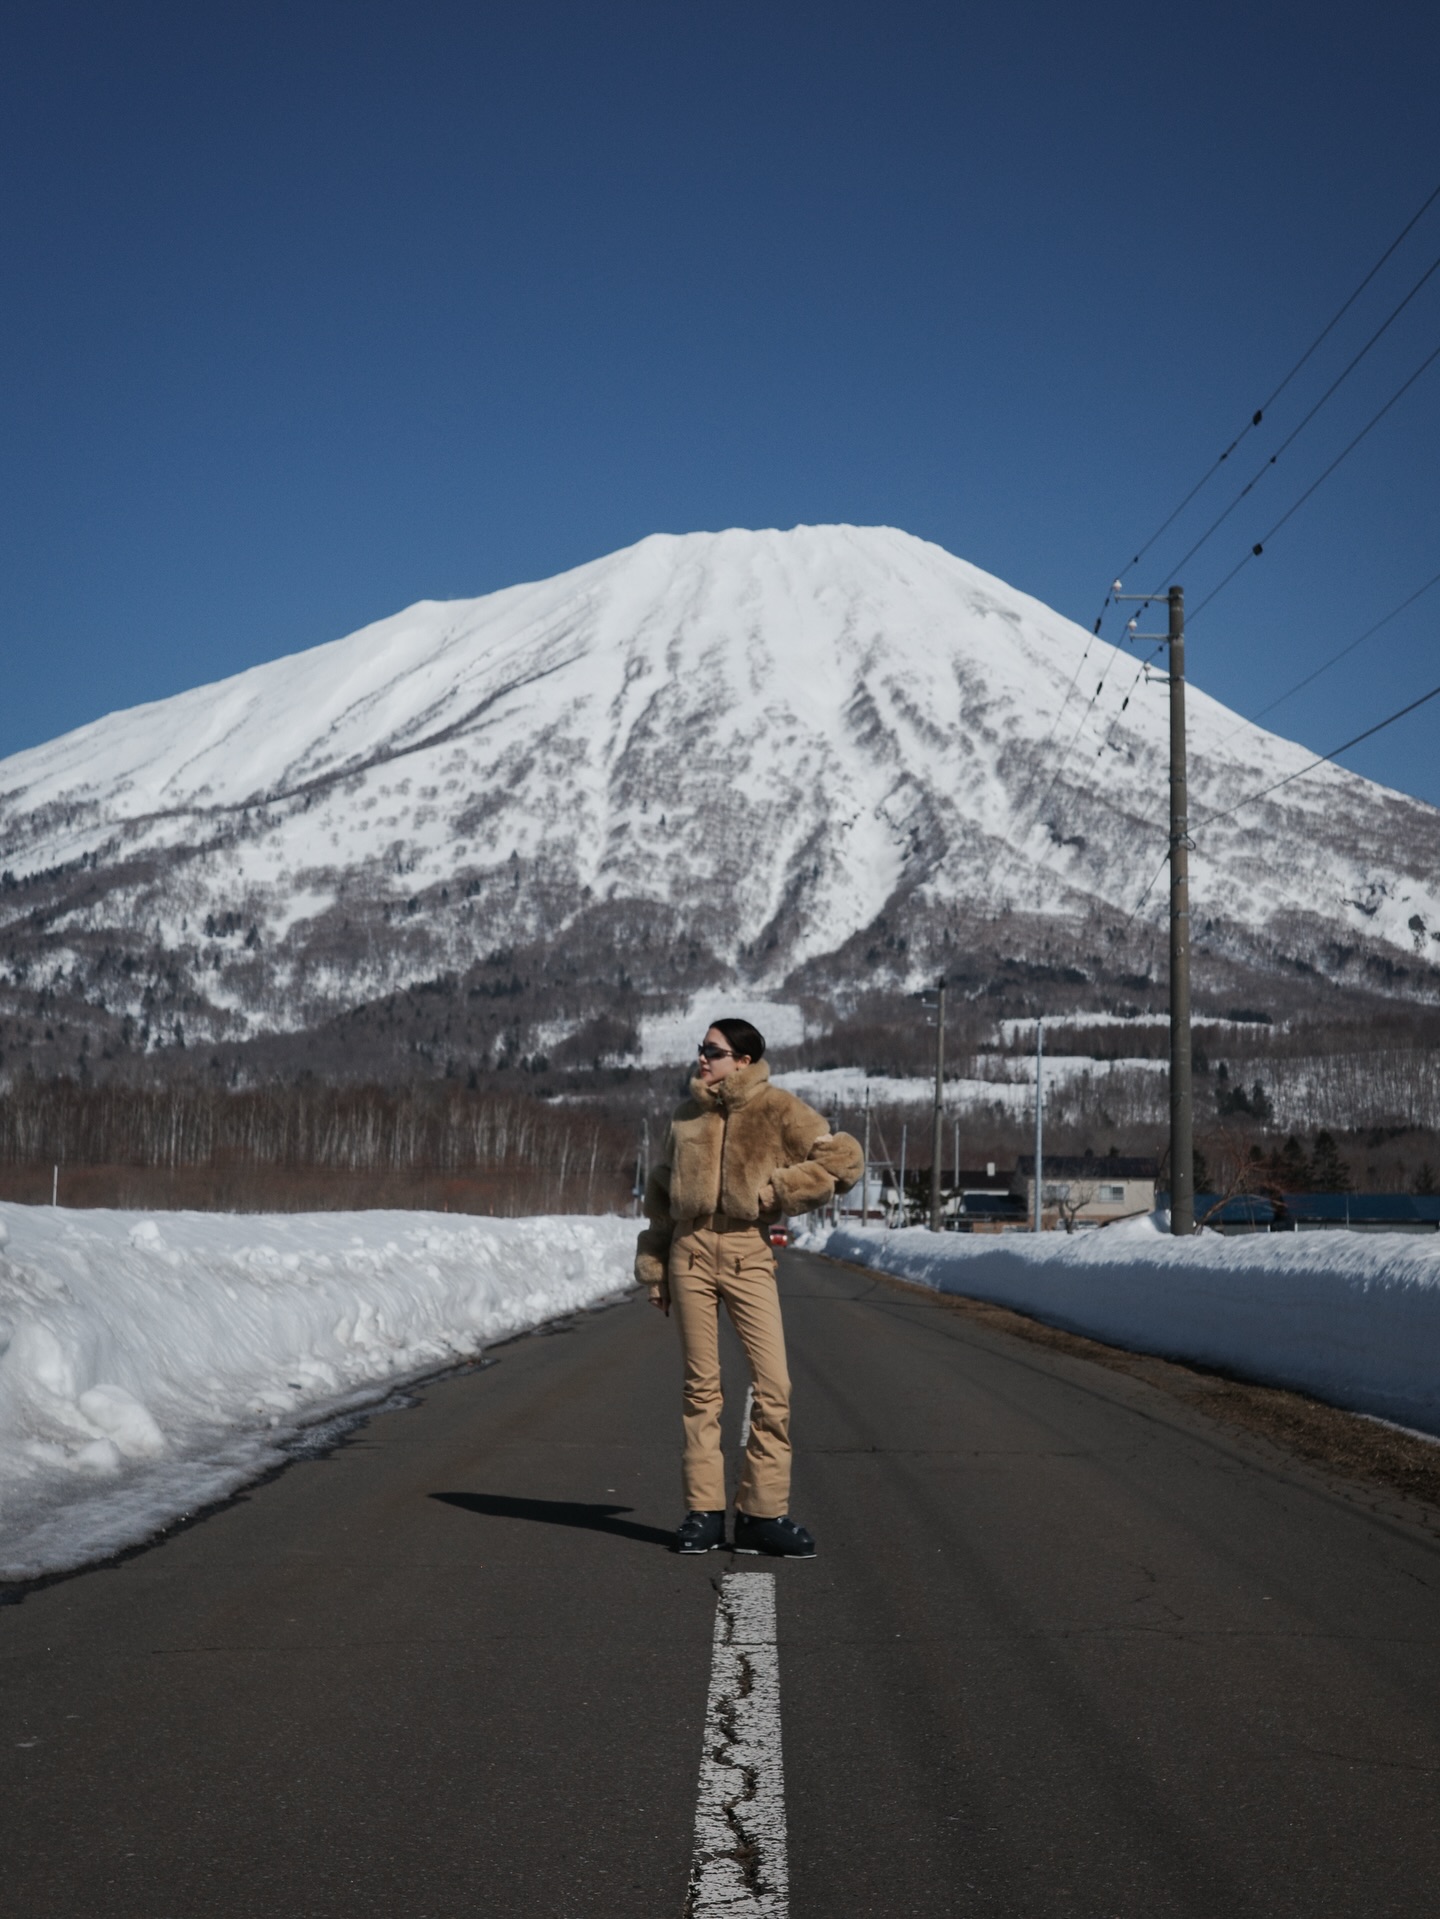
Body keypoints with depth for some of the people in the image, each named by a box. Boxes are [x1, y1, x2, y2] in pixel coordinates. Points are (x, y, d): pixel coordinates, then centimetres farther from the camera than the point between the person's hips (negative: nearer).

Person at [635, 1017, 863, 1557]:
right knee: (701, 1384, 5)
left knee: (773, 1384, -7)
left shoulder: (778, 1111, -1)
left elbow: (844, 1158, -7)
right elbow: (661, 1189, 19)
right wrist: (653, 1263, 15)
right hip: (690, 1252, 3)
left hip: (747, 1253, -3)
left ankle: (763, 1512, 2)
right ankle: (703, 1512, 11)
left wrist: (777, 1190, -10)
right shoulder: (687, 1114, 11)